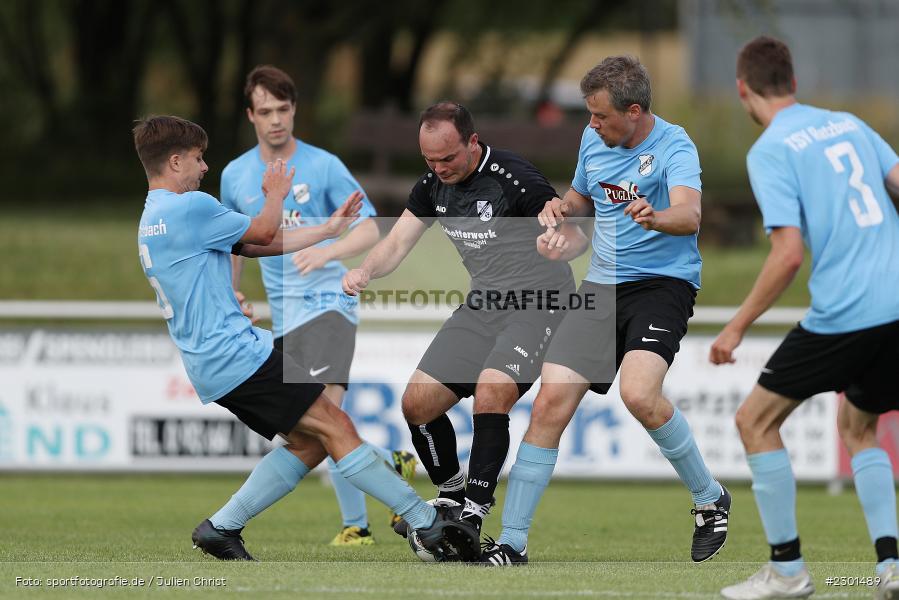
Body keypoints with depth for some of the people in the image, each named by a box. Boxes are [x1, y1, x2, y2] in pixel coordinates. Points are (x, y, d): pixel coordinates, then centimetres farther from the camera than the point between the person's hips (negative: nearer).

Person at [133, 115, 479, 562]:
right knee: (335, 427, -9)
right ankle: (427, 523, -11)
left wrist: (327, 230, 20)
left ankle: (221, 528, 8)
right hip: (237, 354, -10)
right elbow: (263, 233, 0)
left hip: (209, 370, 10)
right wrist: (276, 194, 21)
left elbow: (253, 246, 20)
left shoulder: (151, 222, 18)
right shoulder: (189, 208, -13)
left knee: (308, 442, 11)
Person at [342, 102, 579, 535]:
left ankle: (474, 515, -20)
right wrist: (365, 271, -13)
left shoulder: (514, 178, -17)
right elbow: (397, 243, 8)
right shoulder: (433, 185, 5)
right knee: (417, 403, 2)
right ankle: (450, 495, 25)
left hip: (538, 305, -7)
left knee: (490, 392, -29)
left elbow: (575, 239, -15)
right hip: (483, 305, 7)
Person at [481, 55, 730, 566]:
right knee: (550, 403, -7)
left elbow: (689, 215, -31)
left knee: (639, 393, -30)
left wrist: (655, 216, -53)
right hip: (602, 288, 6)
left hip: (661, 284, -6)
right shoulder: (594, 140, 8)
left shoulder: (674, 147, -13)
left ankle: (710, 499, -6)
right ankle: (512, 543, -2)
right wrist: (562, 208, 5)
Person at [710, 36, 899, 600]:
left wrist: (739, 326, -5)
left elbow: (789, 253, -14)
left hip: (843, 314, -7)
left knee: (756, 421, 8)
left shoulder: (770, 151, -6)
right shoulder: (849, 125, 15)